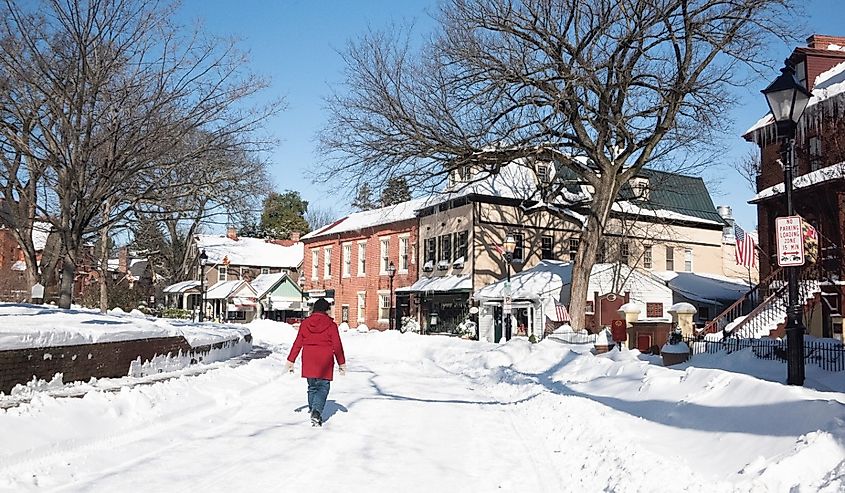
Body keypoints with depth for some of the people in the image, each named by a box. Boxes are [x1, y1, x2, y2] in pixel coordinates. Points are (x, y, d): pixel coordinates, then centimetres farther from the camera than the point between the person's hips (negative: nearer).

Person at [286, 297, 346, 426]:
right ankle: (316, 412, -15)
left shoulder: (305, 323, 3)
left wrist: (291, 360, 11)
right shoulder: (331, 325, -5)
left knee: (312, 387, 17)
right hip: (325, 363, -3)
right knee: (323, 387, 2)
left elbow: (297, 343, 5)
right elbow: (337, 346, -2)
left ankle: (312, 410, 23)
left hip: (308, 362, 3)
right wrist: (342, 363, 7)